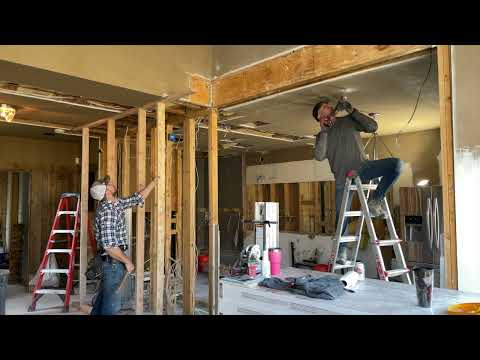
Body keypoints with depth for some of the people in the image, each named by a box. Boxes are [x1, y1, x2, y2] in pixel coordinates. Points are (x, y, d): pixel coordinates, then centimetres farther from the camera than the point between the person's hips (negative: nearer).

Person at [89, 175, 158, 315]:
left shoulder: (117, 203, 5)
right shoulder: (106, 211, -22)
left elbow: (137, 199, 21)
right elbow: (109, 245, -26)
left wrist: (154, 181, 24)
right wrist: (127, 261, -16)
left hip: (112, 260, 9)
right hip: (113, 261, -9)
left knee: (103, 298, 21)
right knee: (111, 304, 1)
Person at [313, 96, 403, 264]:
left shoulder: (348, 121, 12)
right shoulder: (321, 135, 11)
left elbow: (372, 126, 0)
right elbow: (319, 156, -8)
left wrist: (352, 111, -4)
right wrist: (324, 131, -8)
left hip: (362, 167, 1)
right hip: (343, 177, 0)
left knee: (396, 164, -22)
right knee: (341, 215, -2)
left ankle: (375, 200, -11)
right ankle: (341, 251, 14)